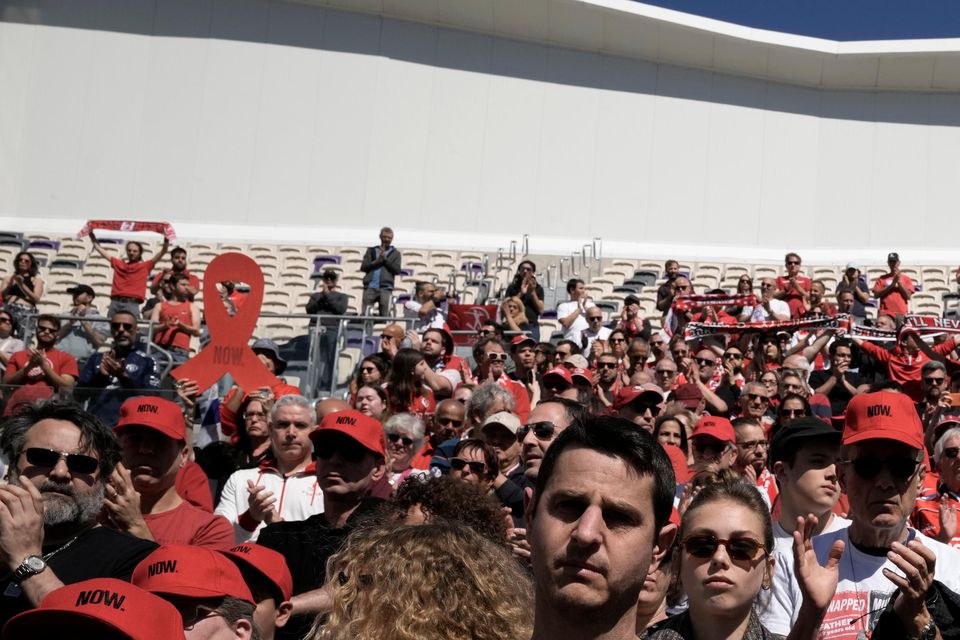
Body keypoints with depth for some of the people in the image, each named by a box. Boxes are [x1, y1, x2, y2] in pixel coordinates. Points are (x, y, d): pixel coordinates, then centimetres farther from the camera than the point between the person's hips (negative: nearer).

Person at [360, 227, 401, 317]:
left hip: (386, 288, -1)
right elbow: (363, 267, 7)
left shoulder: (395, 253, 14)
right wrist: (377, 261, -6)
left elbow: (397, 270, 1)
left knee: (385, 315, -8)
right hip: (370, 287, 1)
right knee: (365, 314, -5)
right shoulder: (371, 251, 17)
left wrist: (385, 259, -6)